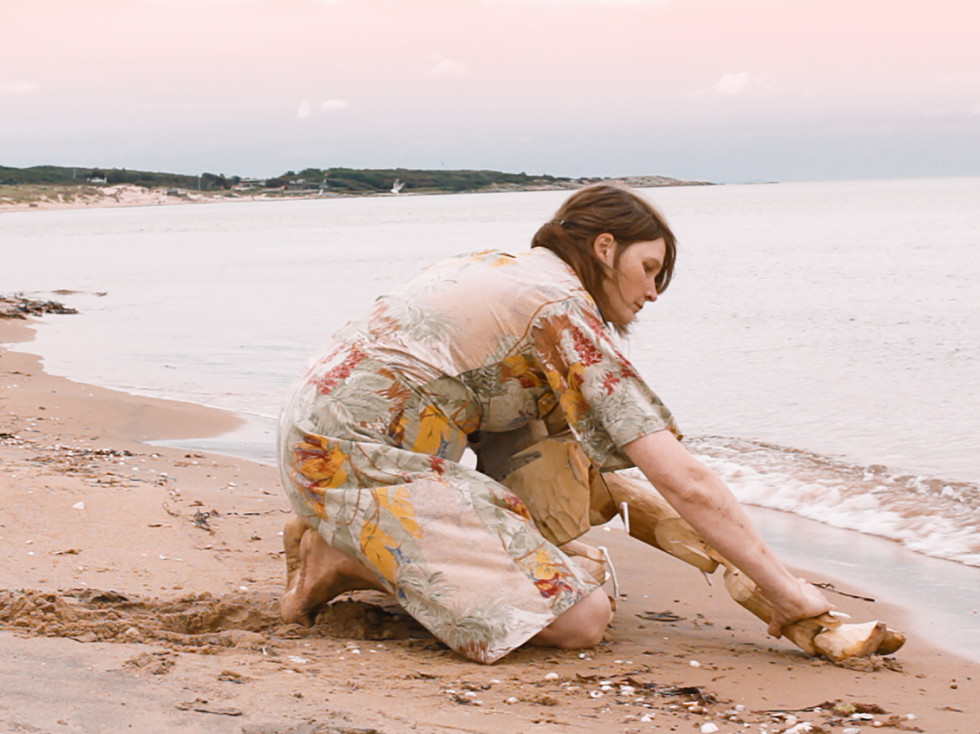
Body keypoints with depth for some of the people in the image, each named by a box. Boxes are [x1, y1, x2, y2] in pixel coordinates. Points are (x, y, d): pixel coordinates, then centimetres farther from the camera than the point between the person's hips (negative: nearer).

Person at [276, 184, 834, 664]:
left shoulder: (500, 265, 17)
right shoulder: (565, 309, -11)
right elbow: (685, 481, -14)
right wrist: (786, 590, -8)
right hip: (366, 454, -10)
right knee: (583, 617, -13)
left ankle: (347, 545, 8)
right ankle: (347, 563, -7)